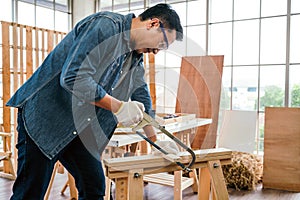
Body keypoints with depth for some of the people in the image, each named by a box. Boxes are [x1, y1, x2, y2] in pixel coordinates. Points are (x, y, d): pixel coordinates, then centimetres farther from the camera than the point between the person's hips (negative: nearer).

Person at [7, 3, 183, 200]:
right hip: (45, 116, -8)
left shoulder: (136, 58, 9)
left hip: (80, 128, 8)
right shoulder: (105, 25, -19)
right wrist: (119, 107, -22)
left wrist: (156, 140, 19)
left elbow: (142, 99, 19)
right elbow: (74, 78, -29)